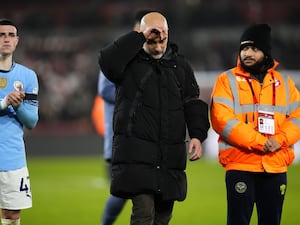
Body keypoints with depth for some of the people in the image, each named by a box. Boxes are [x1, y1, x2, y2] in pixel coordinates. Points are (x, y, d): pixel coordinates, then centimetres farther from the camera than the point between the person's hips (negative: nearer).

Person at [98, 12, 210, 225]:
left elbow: (193, 103, 11)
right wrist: (140, 37, -20)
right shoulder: (130, 62, 1)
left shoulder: (180, 65, 14)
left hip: (170, 156, 5)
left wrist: (197, 135, -3)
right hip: (135, 154, -5)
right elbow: (107, 61, -21)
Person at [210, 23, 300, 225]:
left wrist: (279, 140, -14)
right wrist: (257, 141, -19)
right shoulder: (227, 80, 2)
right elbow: (222, 119, -11)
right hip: (240, 165, -3)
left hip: (276, 167, 3)